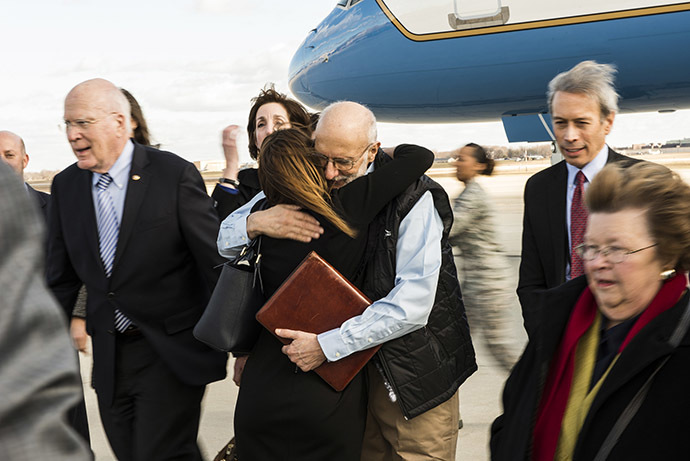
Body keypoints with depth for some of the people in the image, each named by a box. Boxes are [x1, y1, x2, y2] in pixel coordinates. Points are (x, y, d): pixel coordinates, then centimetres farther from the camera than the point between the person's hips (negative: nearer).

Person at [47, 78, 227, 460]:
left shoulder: (175, 175, -11)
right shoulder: (65, 186, 4)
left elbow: (217, 263, -8)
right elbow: (62, 278, 11)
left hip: (173, 355, -5)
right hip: (109, 360, 5)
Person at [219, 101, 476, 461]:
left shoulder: (414, 198, -17)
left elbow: (412, 305, -22)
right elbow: (225, 241, 4)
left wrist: (328, 344, -25)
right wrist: (255, 222, -20)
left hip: (414, 374, -3)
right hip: (346, 370, 4)